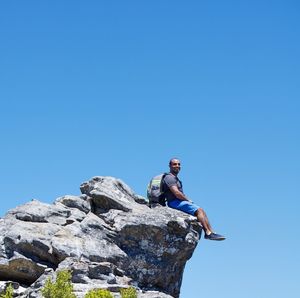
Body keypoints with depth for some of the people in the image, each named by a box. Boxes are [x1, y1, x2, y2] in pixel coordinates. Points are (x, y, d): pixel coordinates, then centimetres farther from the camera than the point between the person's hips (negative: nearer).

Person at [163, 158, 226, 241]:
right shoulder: (169, 177, -10)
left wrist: (188, 200, 6)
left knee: (201, 210, 1)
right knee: (198, 210, -19)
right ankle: (208, 233, -23)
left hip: (180, 202, 10)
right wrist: (188, 200, -9)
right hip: (175, 202, -10)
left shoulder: (176, 178, 24)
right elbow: (176, 193, -21)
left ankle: (211, 232, -9)